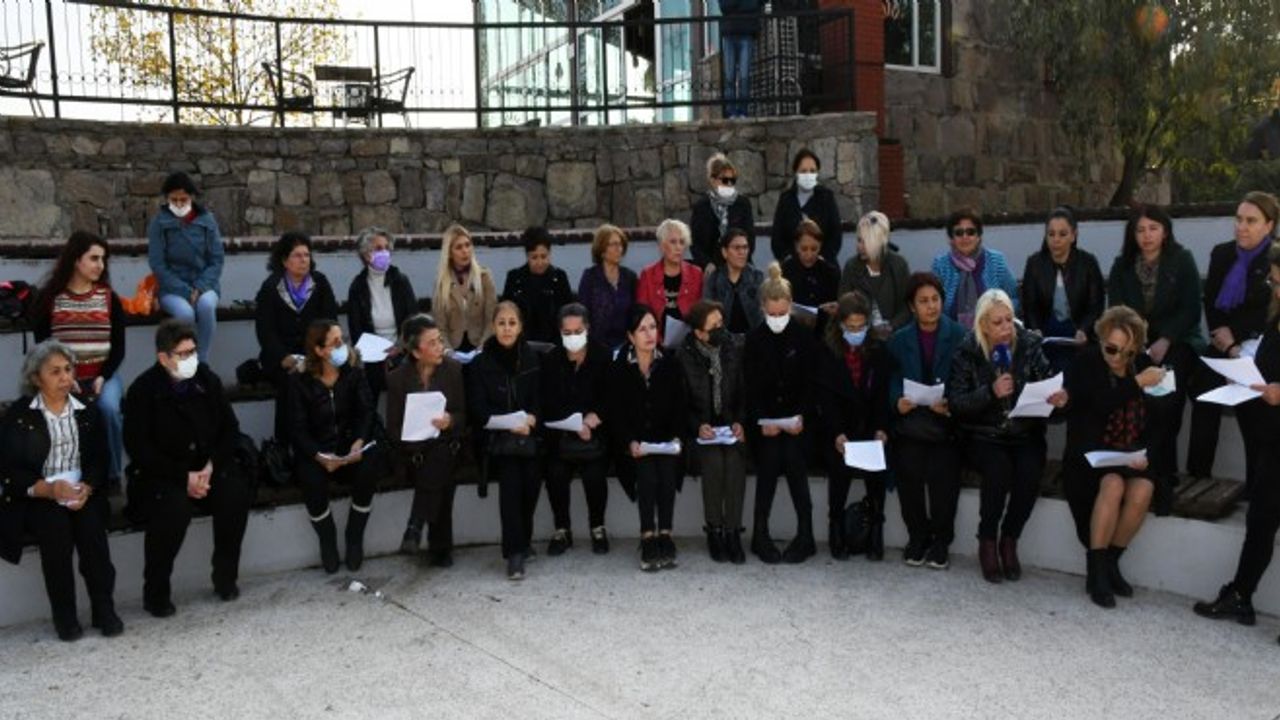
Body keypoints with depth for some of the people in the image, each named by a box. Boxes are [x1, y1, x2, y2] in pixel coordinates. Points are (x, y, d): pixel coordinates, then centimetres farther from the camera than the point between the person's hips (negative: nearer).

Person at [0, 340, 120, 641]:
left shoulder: (88, 413, 10)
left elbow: (100, 461, 4)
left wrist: (85, 489, -17)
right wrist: (50, 489, -20)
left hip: (81, 494, 2)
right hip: (36, 499, -2)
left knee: (91, 526, -28)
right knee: (56, 526, -31)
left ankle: (105, 610, -19)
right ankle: (65, 617, -19)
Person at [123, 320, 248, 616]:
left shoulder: (208, 380, 2)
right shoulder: (143, 390, -9)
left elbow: (229, 428, 7)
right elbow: (138, 448, -12)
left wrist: (212, 465, -9)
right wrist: (183, 477, -20)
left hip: (207, 469, 4)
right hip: (161, 475, -3)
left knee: (236, 494, -24)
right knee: (175, 507, -33)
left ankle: (226, 578, -6)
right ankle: (156, 593, -15)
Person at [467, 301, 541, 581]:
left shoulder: (532, 359, 10)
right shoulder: (481, 363, 6)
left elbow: (541, 399, 8)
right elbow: (478, 408, -1)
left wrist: (530, 418, -13)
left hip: (529, 435, 1)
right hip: (497, 436, -1)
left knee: (531, 479, -23)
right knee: (510, 479, -26)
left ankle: (522, 542, -2)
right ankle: (515, 552, -25)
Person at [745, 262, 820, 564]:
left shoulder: (804, 338, 3)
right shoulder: (754, 340, 4)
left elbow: (810, 381, 2)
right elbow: (750, 385, 0)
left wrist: (801, 416, -9)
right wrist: (762, 421, -10)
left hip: (795, 418, 0)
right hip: (765, 419, 0)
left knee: (793, 459, -15)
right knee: (769, 459, -14)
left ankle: (805, 536, -7)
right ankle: (761, 536, -5)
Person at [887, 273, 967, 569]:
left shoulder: (959, 335, 5)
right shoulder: (899, 340, 15)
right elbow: (893, 379, 8)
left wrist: (952, 404, -18)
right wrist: (897, 401, -12)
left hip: (946, 420, -2)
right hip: (910, 419, 2)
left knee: (942, 470, -19)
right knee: (908, 469, -16)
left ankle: (941, 540, 2)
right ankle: (917, 536, 6)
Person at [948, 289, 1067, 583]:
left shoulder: (1029, 344, -1)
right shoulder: (967, 352, -5)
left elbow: (1048, 381, -1)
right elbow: (955, 402, -8)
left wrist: (1059, 396, -25)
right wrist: (991, 392, -23)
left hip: (1026, 432, 2)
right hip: (985, 435, -1)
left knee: (1030, 473, -27)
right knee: (999, 471, -30)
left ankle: (1009, 542, -4)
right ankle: (987, 542, -7)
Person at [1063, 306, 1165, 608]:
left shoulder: (1143, 366, 7)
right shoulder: (1086, 363, -2)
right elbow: (1096, 405, -19)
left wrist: (1142, 453, -7)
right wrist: (1136, 384, -22)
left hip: (1129, 457, 3)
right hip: (1089, 455, -3)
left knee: (1143, 489, -27)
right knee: (1113, 485, -32)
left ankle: (1110, 563, -8)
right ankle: (1096, 571, -20)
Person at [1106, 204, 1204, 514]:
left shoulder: (1182, 261, 2)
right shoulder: (1122, 266, 9)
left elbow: (1191, 310, -3)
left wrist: (1165, 342, -17)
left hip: (1177, 343, -2)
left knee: (1162, 403, -24)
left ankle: (1160, 477, -14)